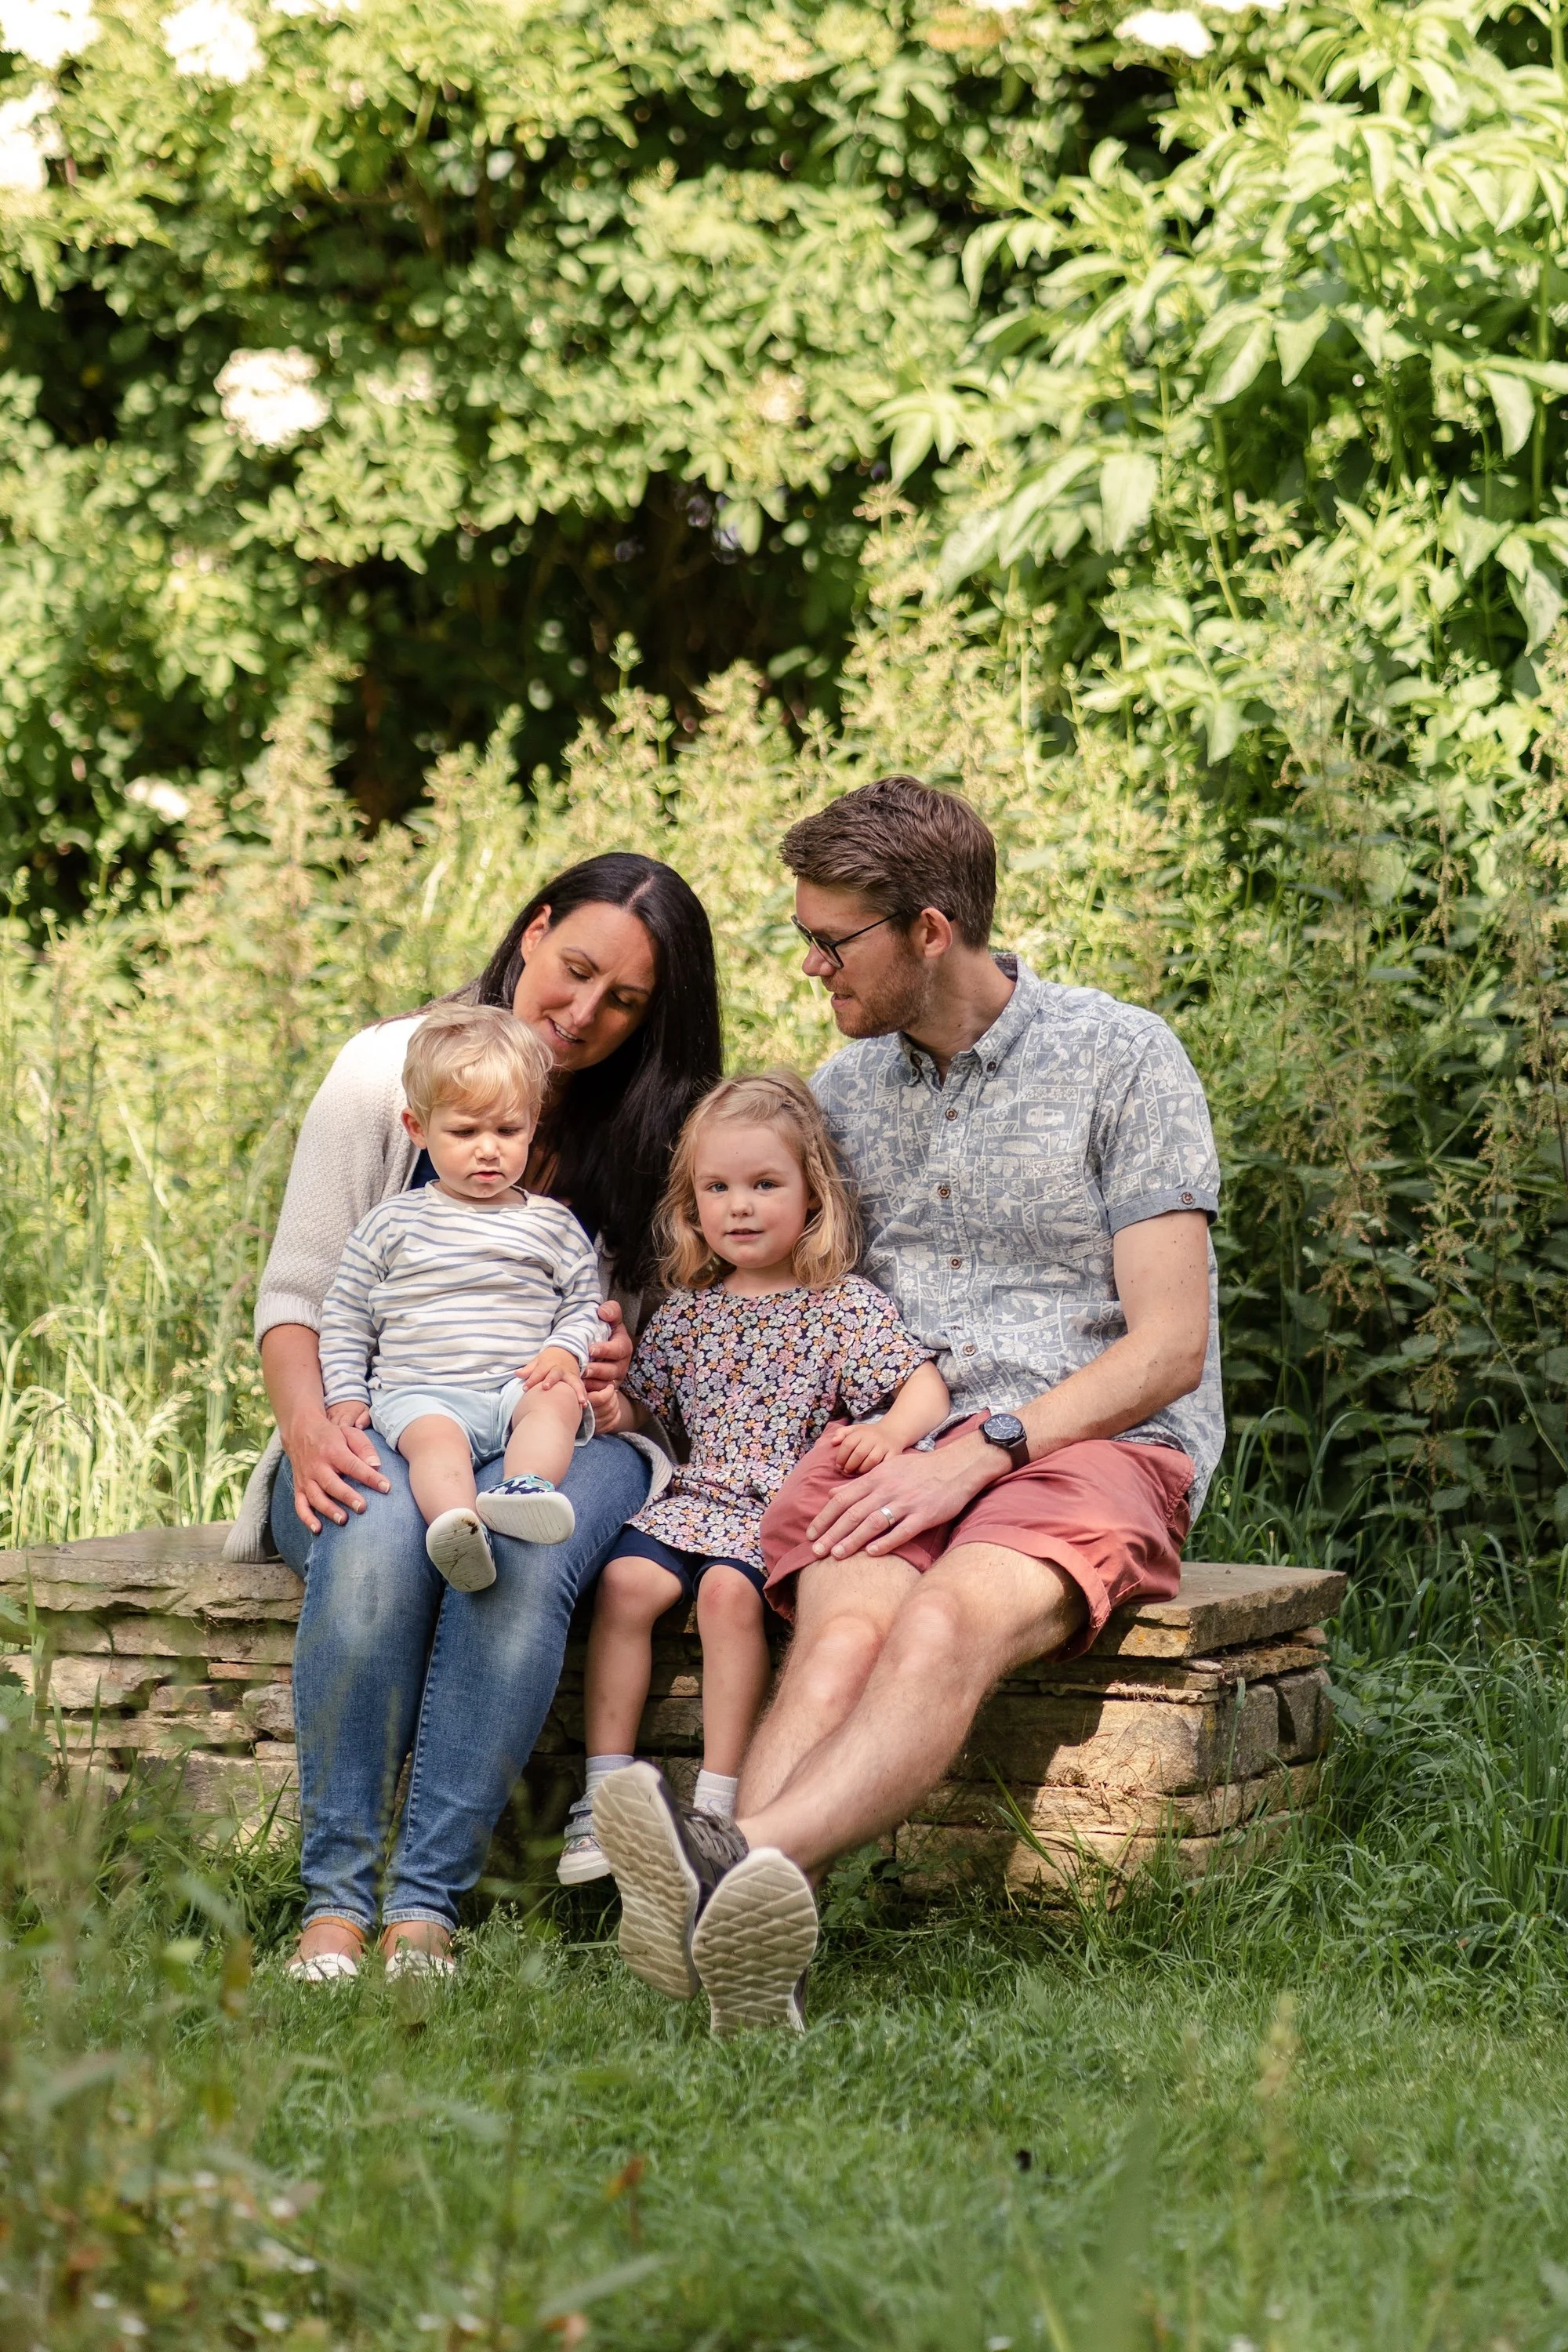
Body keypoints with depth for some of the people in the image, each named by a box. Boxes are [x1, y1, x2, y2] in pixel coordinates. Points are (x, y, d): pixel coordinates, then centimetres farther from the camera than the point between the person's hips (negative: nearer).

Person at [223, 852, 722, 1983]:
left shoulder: (650, 1130, 10)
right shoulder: (385, 1072, 4)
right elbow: (295, 1296, 1)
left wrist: (620, 1365, -10)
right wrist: (310, 1432, -19)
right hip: (381, 1431, -1)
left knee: (522, 1542, -37)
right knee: (375, 1533, -38)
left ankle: (426, 1901, -36)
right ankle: (335, 1900, -31)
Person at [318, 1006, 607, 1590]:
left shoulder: (552, 1225, 18)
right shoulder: (391, 1224, 16)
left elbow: (586, 1306, 19)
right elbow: (345, 1318, 19)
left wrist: (565, 1352, -4)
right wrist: (345, 1395, 6)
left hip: (518, 1387, 2)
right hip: (421, 1392, -2)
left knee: (557, 1400, -32)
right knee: (435, 1436, -35)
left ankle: (526, 1487, -58)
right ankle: (455, 1521, -64)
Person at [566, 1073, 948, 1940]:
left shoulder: (843, 1307, 2)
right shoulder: (685, 1312, 17)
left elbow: (924, 1389, -6)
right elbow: (645, 1406, 27)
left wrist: (886, 1433, -28)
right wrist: (607, 1402, 4)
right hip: (694, 1498, 4)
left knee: (728, 1589, -32)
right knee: (624, 1581, -22)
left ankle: (717, 1800, -27)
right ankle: (605, 1791, -18)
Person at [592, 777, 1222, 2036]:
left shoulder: (1121, 1058, 2)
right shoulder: (845, 1090, 19)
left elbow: (1169, 1347, -4)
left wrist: (984, 1450, -15)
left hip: (1096, 1444, -4)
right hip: (896, 1448, 4)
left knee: (947, 1620, -37)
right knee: (843, 1632, -32)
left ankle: (747, 1859, -64)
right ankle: (749, 1937, -59)